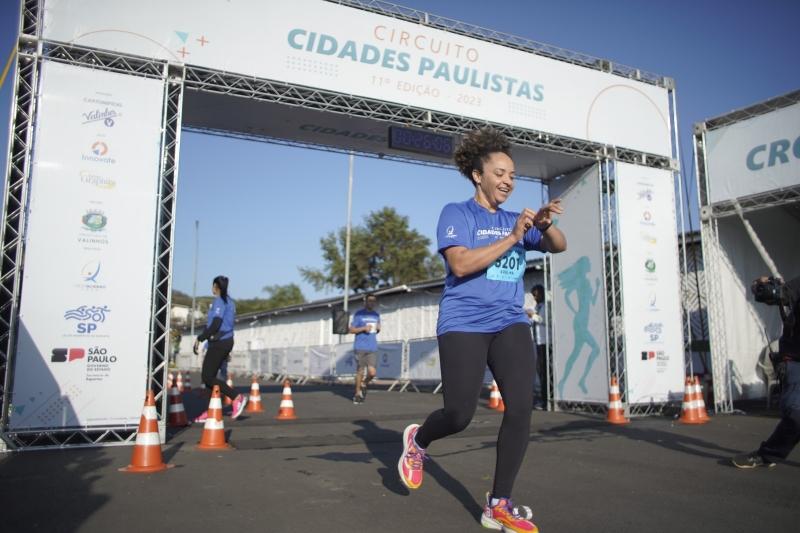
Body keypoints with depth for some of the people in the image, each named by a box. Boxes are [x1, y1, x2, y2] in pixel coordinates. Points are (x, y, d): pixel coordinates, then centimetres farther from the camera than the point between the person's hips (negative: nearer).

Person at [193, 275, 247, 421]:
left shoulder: (219, 301, -12)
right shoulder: (230, 301, 16)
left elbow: (215, 324, -20)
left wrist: (200, 338, -14)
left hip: (219, 342, -9)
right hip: (227, 341, 9)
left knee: (207, 377, -7)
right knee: (209, 376, 11)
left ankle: (237, 397, -12)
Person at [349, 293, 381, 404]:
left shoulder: (376, 315, 14)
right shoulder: (358, 314, 0)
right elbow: (351, 330, -1)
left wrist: (378, 328, 0)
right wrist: (363, 328, -15)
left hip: (373, 348, 3)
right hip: (360, 348, -3)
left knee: (372, 372, -7)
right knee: (360, 371, 1)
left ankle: (364, 384, 23)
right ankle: (357, 393, 18)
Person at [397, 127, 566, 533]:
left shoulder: (515, 220, 14)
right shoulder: (456, 213, -2)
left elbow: (558, 246, 8)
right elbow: (460, 264, -17)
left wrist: (545, 224, -14)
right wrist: (513, 237, -19)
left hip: (510, 323, 5)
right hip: (464, 324, -5)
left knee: (521, 406, -9)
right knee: (460, 416, -6)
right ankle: (418, 440, 30)